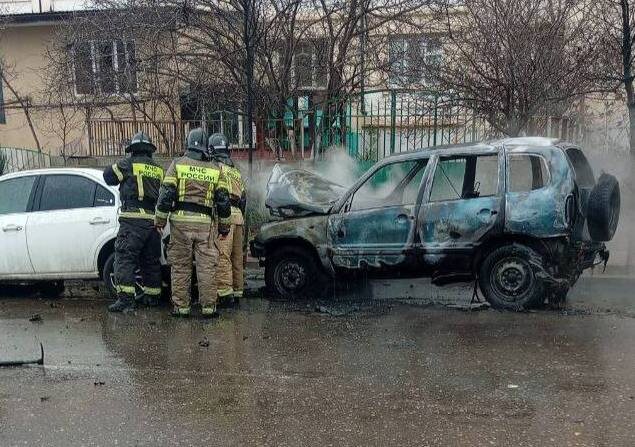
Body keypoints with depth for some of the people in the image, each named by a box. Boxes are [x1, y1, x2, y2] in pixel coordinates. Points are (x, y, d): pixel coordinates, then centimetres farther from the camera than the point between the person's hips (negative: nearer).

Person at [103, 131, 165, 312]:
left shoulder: (128, 164, -1)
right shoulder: (159, 169, 15)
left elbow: (108, 176, 9)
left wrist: (120, 166, 25)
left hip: (133, 219, -6)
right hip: (154, 220, 6)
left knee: (125, 258, -6)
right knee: (151, 260, 14)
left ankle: (126, 298, -13)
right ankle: (152, 295, 23)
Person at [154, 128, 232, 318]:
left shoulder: (177, 164, 3)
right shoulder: (215, 169, 8)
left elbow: (166, 195, -1)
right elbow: (223, 200, 9)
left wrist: (160, 220, 6)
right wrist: (224, 226, 16)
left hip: (181, 221, -1)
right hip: (206, 224, 1)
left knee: (180, 266, 6)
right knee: (207, 266, 4)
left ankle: (181, 306, 9)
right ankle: (208, 307, 6)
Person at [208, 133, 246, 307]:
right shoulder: (236, 171, 23)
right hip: (238, 216, 8)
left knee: (222, 255, -10)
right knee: (236, 257, 10)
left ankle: (225, 291, -14)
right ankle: (237, 292, 15)